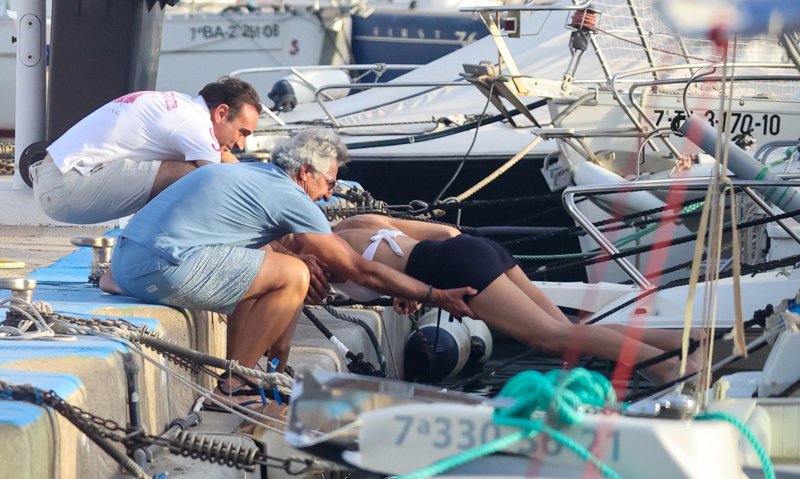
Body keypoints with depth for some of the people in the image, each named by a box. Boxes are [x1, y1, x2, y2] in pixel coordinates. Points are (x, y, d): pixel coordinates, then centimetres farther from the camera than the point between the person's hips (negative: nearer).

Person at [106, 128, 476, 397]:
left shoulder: (250, 173, 23)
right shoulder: (290, 196, -4)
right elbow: (359, 269, -1)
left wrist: (301, 263, 13)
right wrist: (438, 298, 6)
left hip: (126, 259, 10)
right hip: (165, 265, -10)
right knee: (293, 277, -8)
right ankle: (231, 389, -1)